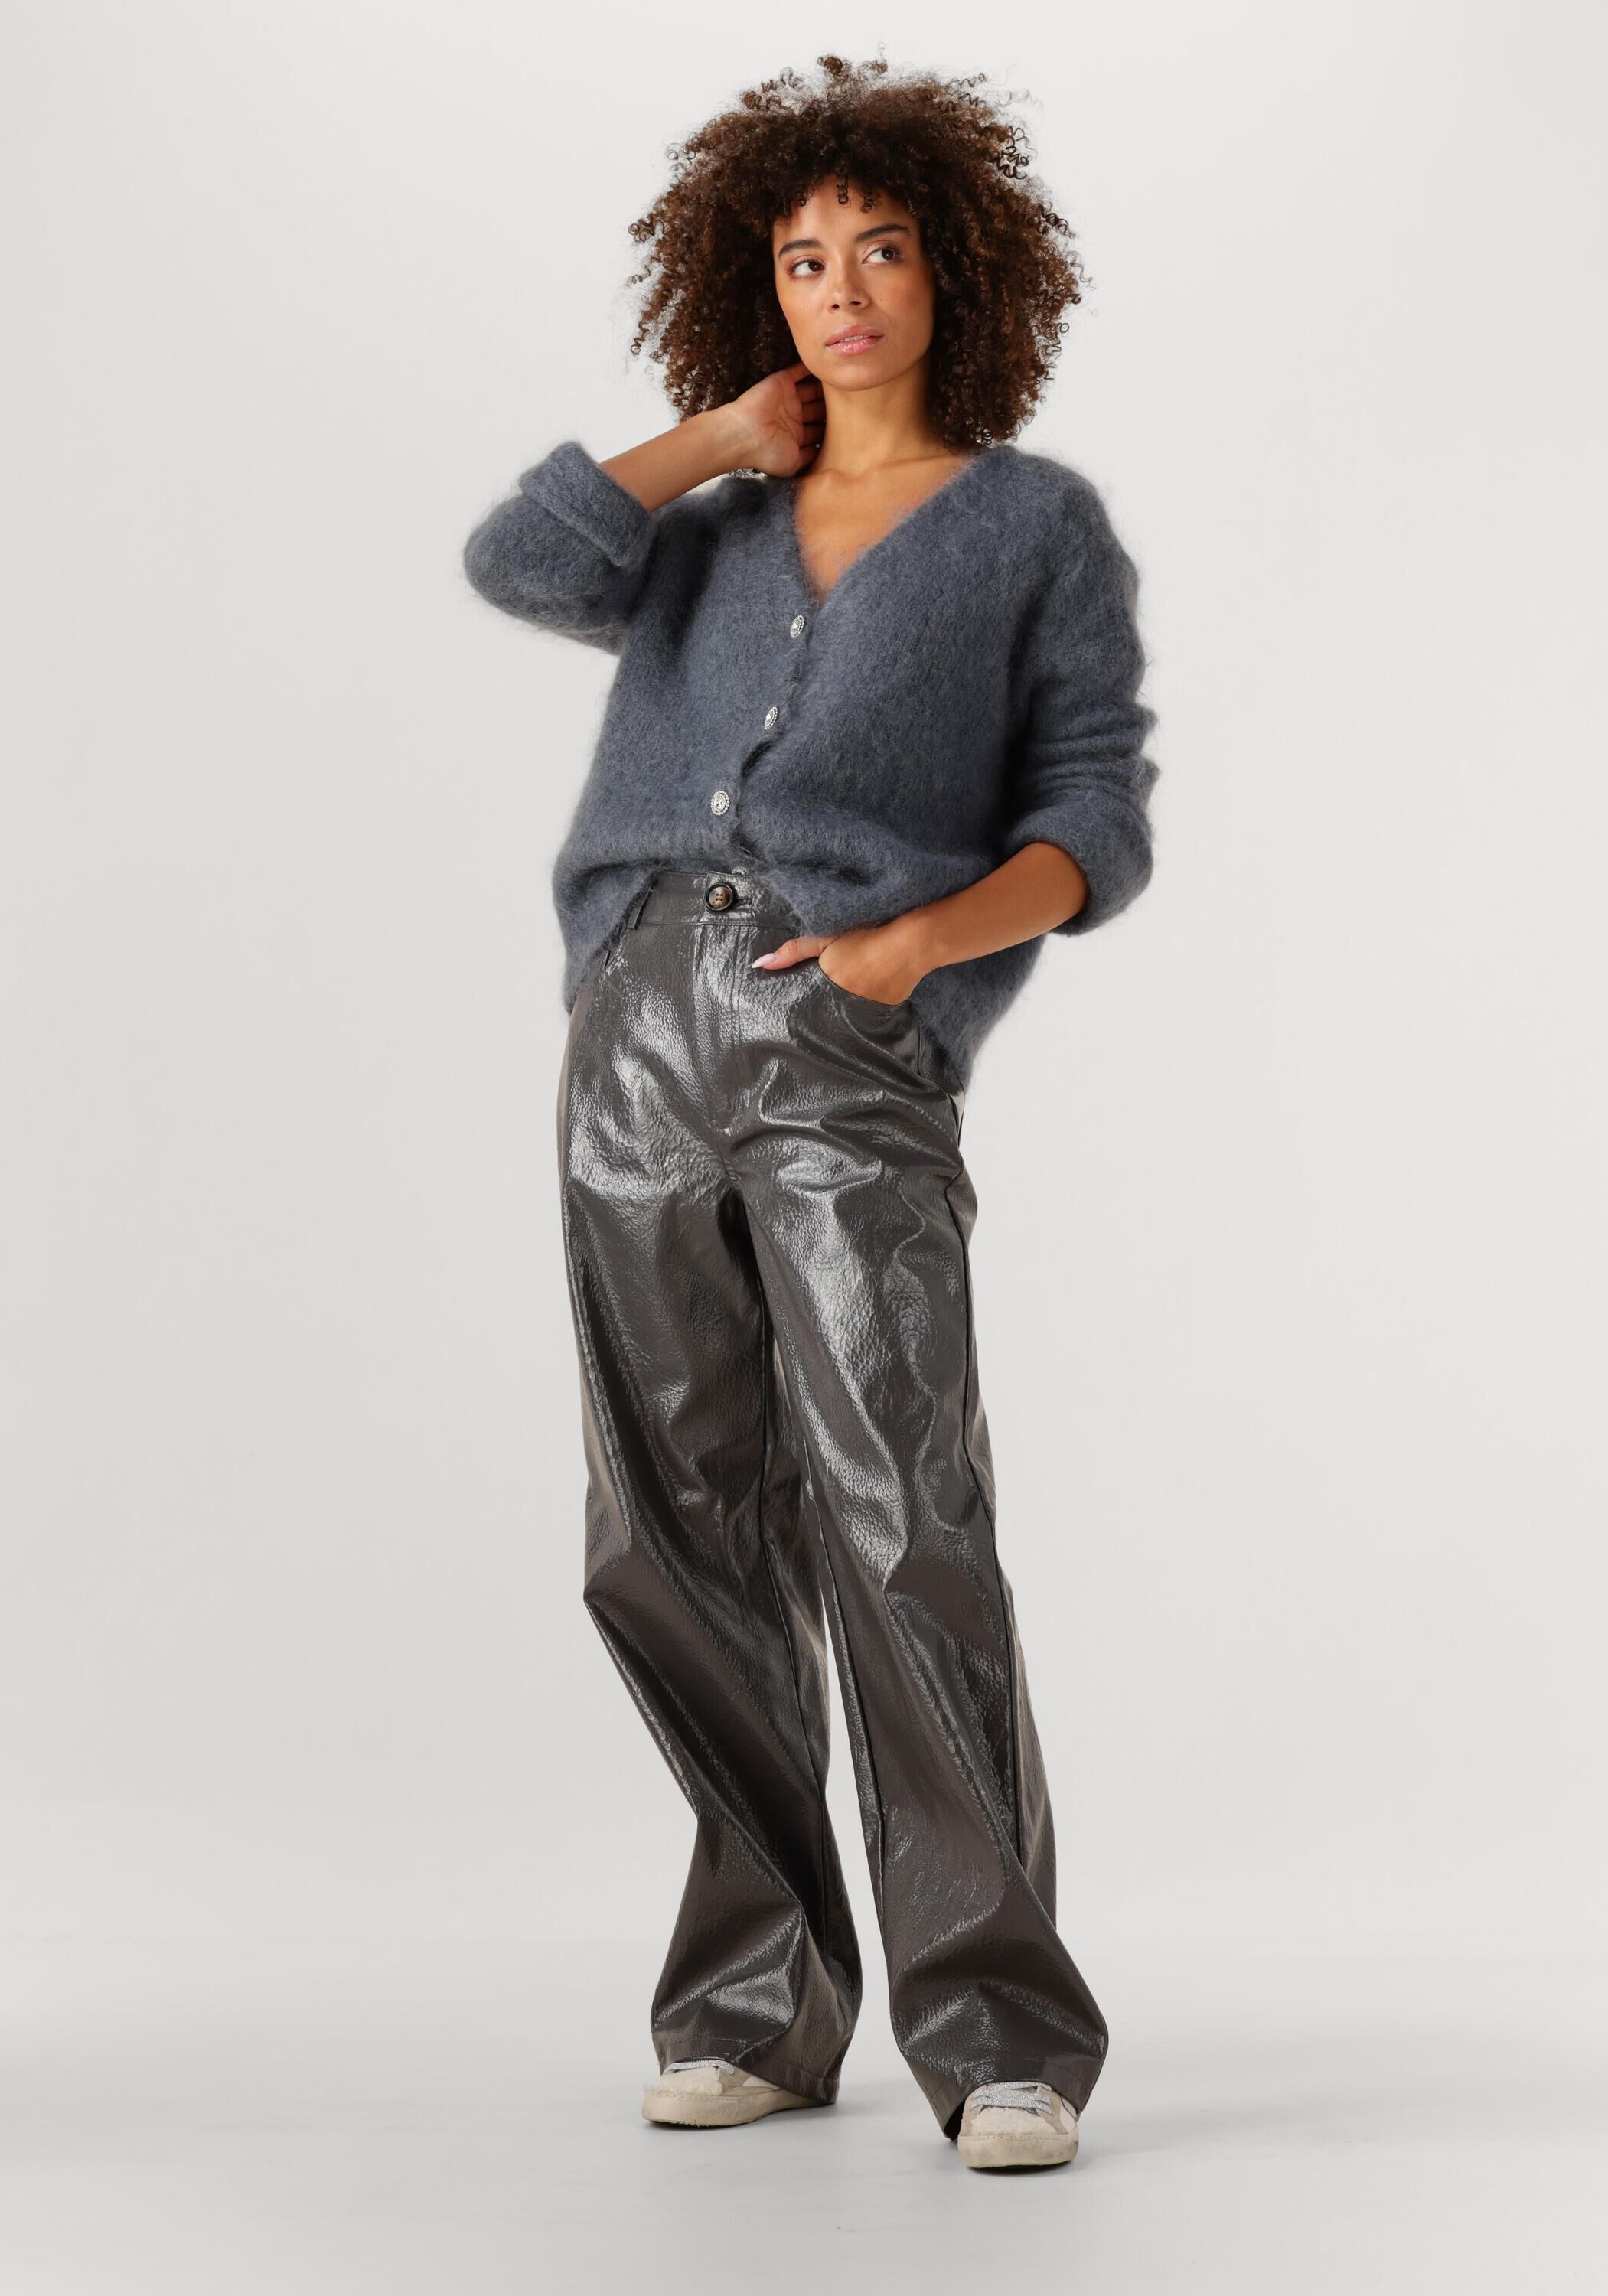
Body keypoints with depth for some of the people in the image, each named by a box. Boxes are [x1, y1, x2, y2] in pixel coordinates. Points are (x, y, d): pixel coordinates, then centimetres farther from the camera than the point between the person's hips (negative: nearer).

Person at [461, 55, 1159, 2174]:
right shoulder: (711, 534, 22)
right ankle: (761, 2006, 14)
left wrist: (919, 939, -13)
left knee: (901, 1533, -14)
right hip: (639, 1028, 4)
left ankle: (998, 2032, -7)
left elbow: (1098, 828, 4)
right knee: (678, 1549, 4)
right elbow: (520, 564, 2)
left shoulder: (1040, 526, 11)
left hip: (853, 1057, -4)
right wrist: (726, 436, 12)